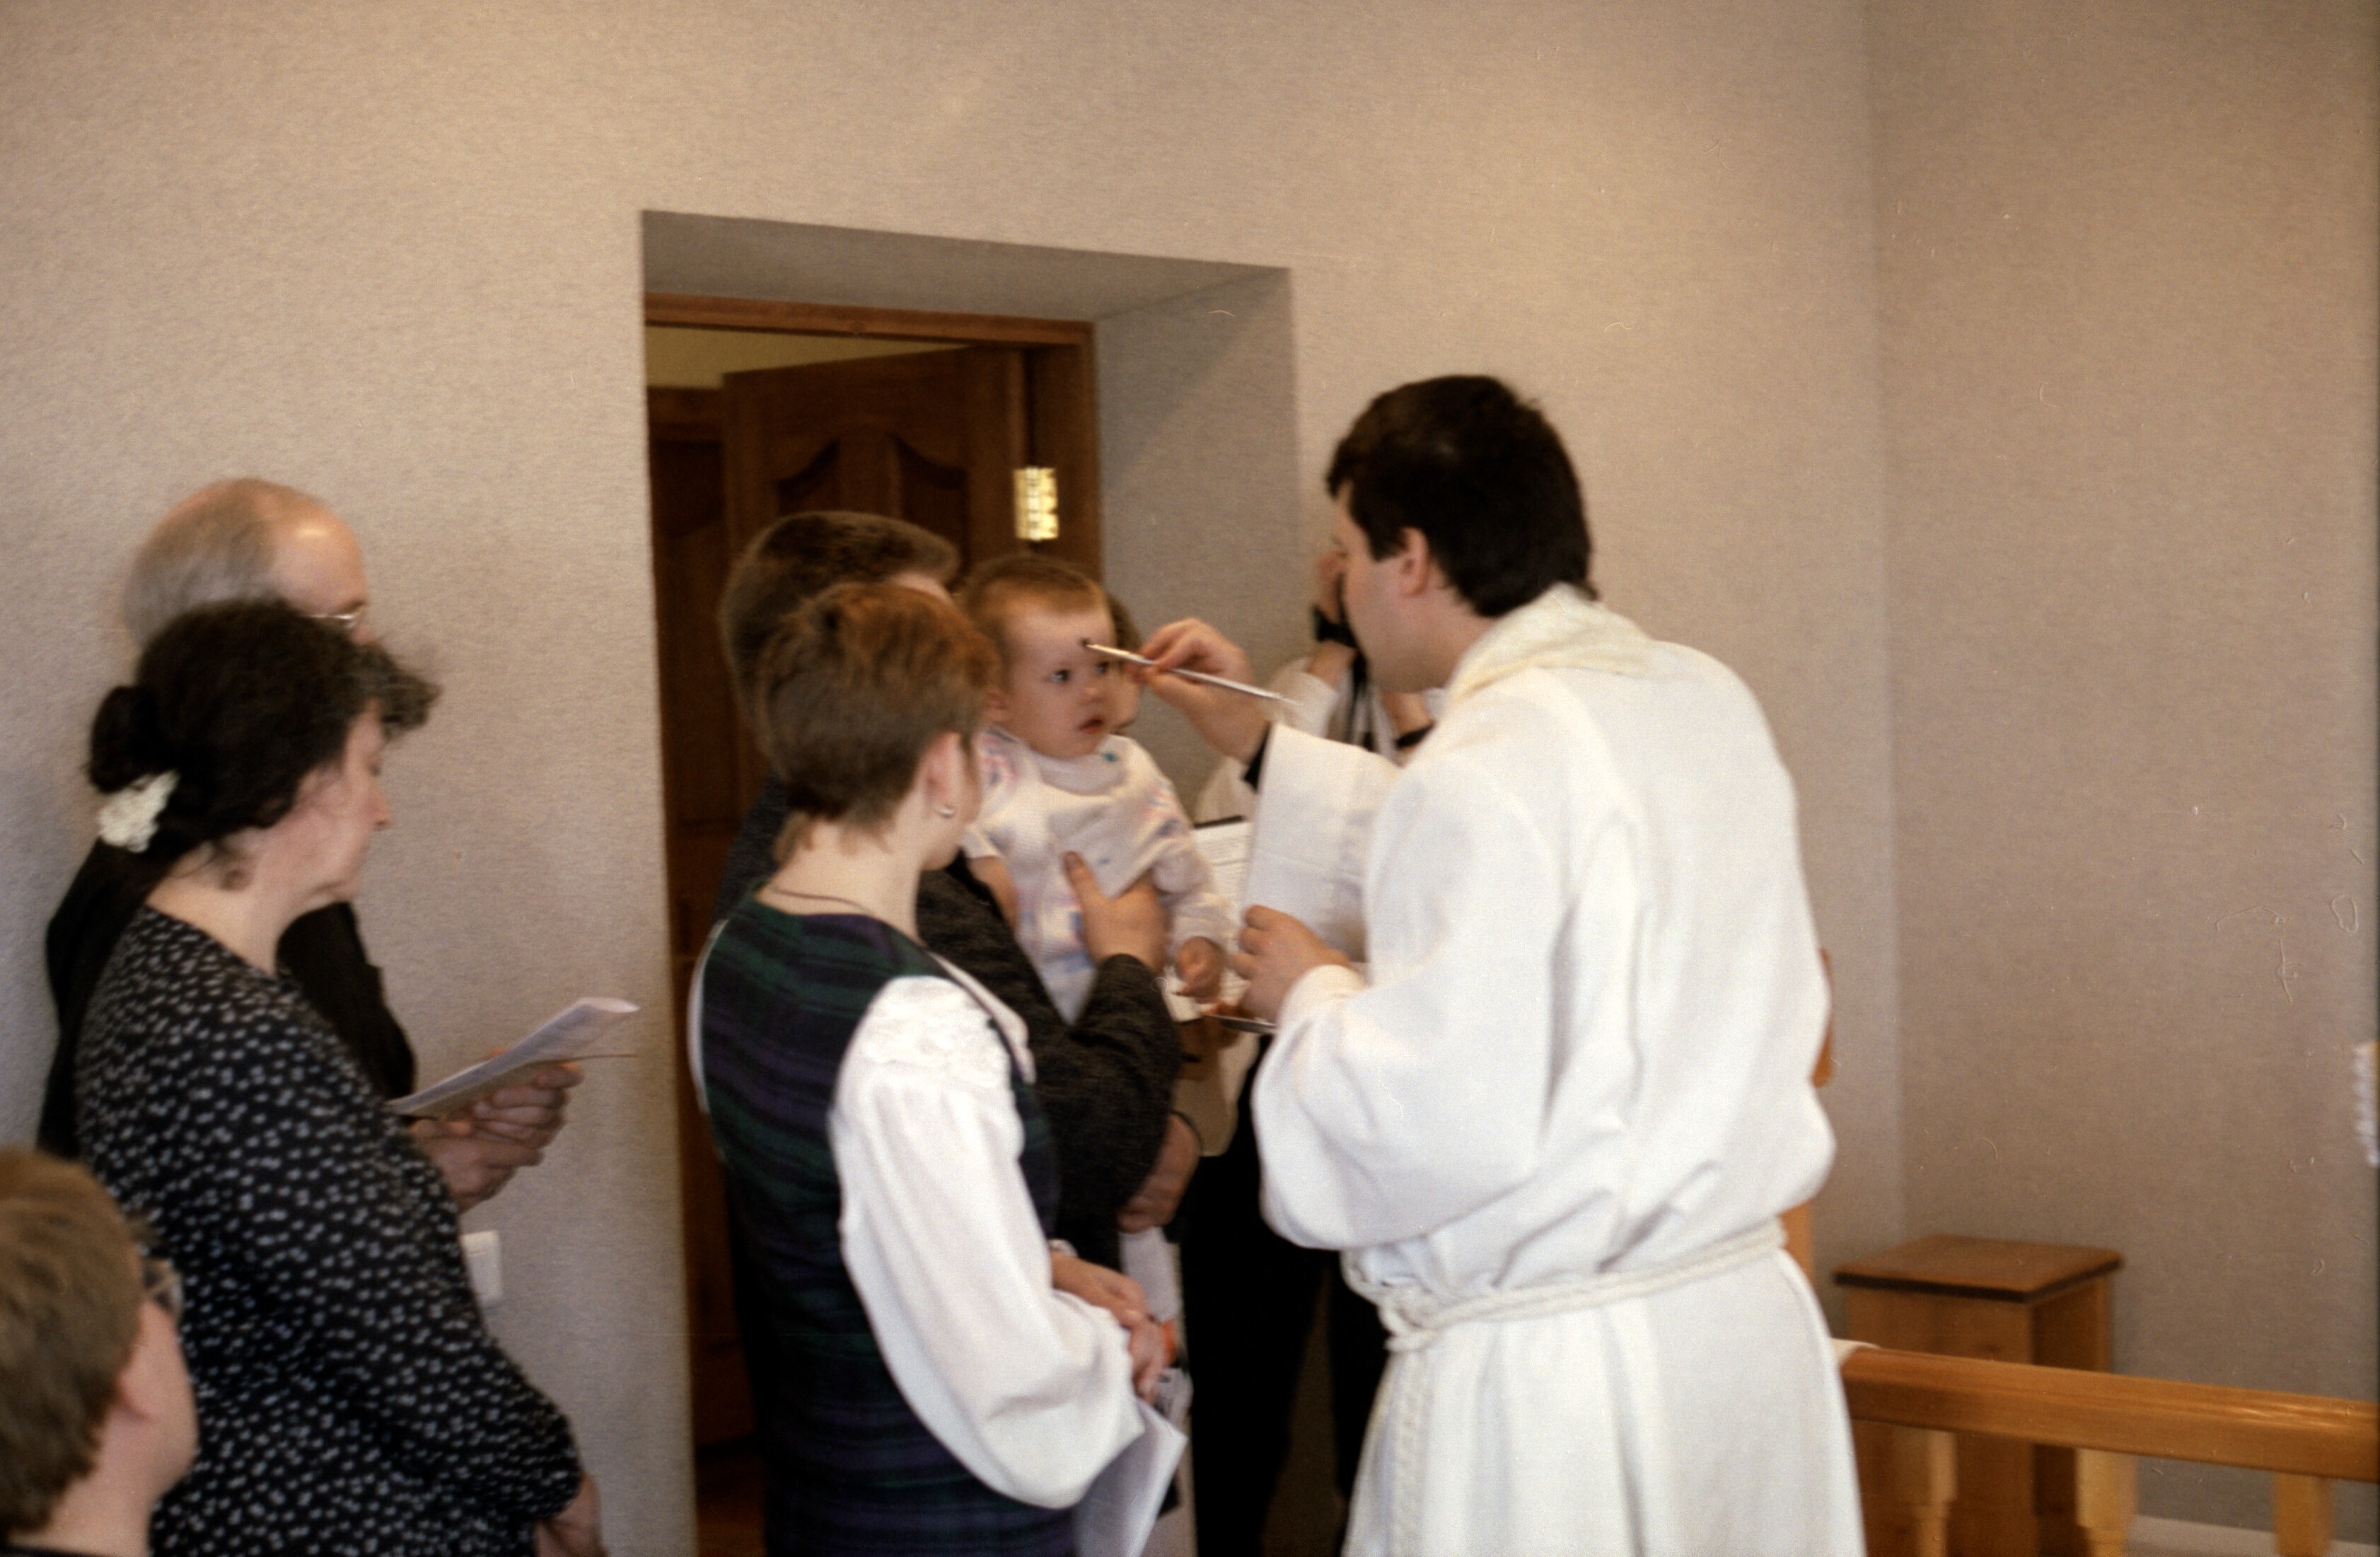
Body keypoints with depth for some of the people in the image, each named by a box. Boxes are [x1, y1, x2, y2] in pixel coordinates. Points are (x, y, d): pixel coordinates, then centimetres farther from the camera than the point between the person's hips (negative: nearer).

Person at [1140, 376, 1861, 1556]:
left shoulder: (1484, 772, -20)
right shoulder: (1709, 703, 7)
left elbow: (1448, 1125, -24)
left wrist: (1312, 996, -4)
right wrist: (1259, 748, 27)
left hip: (1552, 1380, -8)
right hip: (1750, 1322, 9)